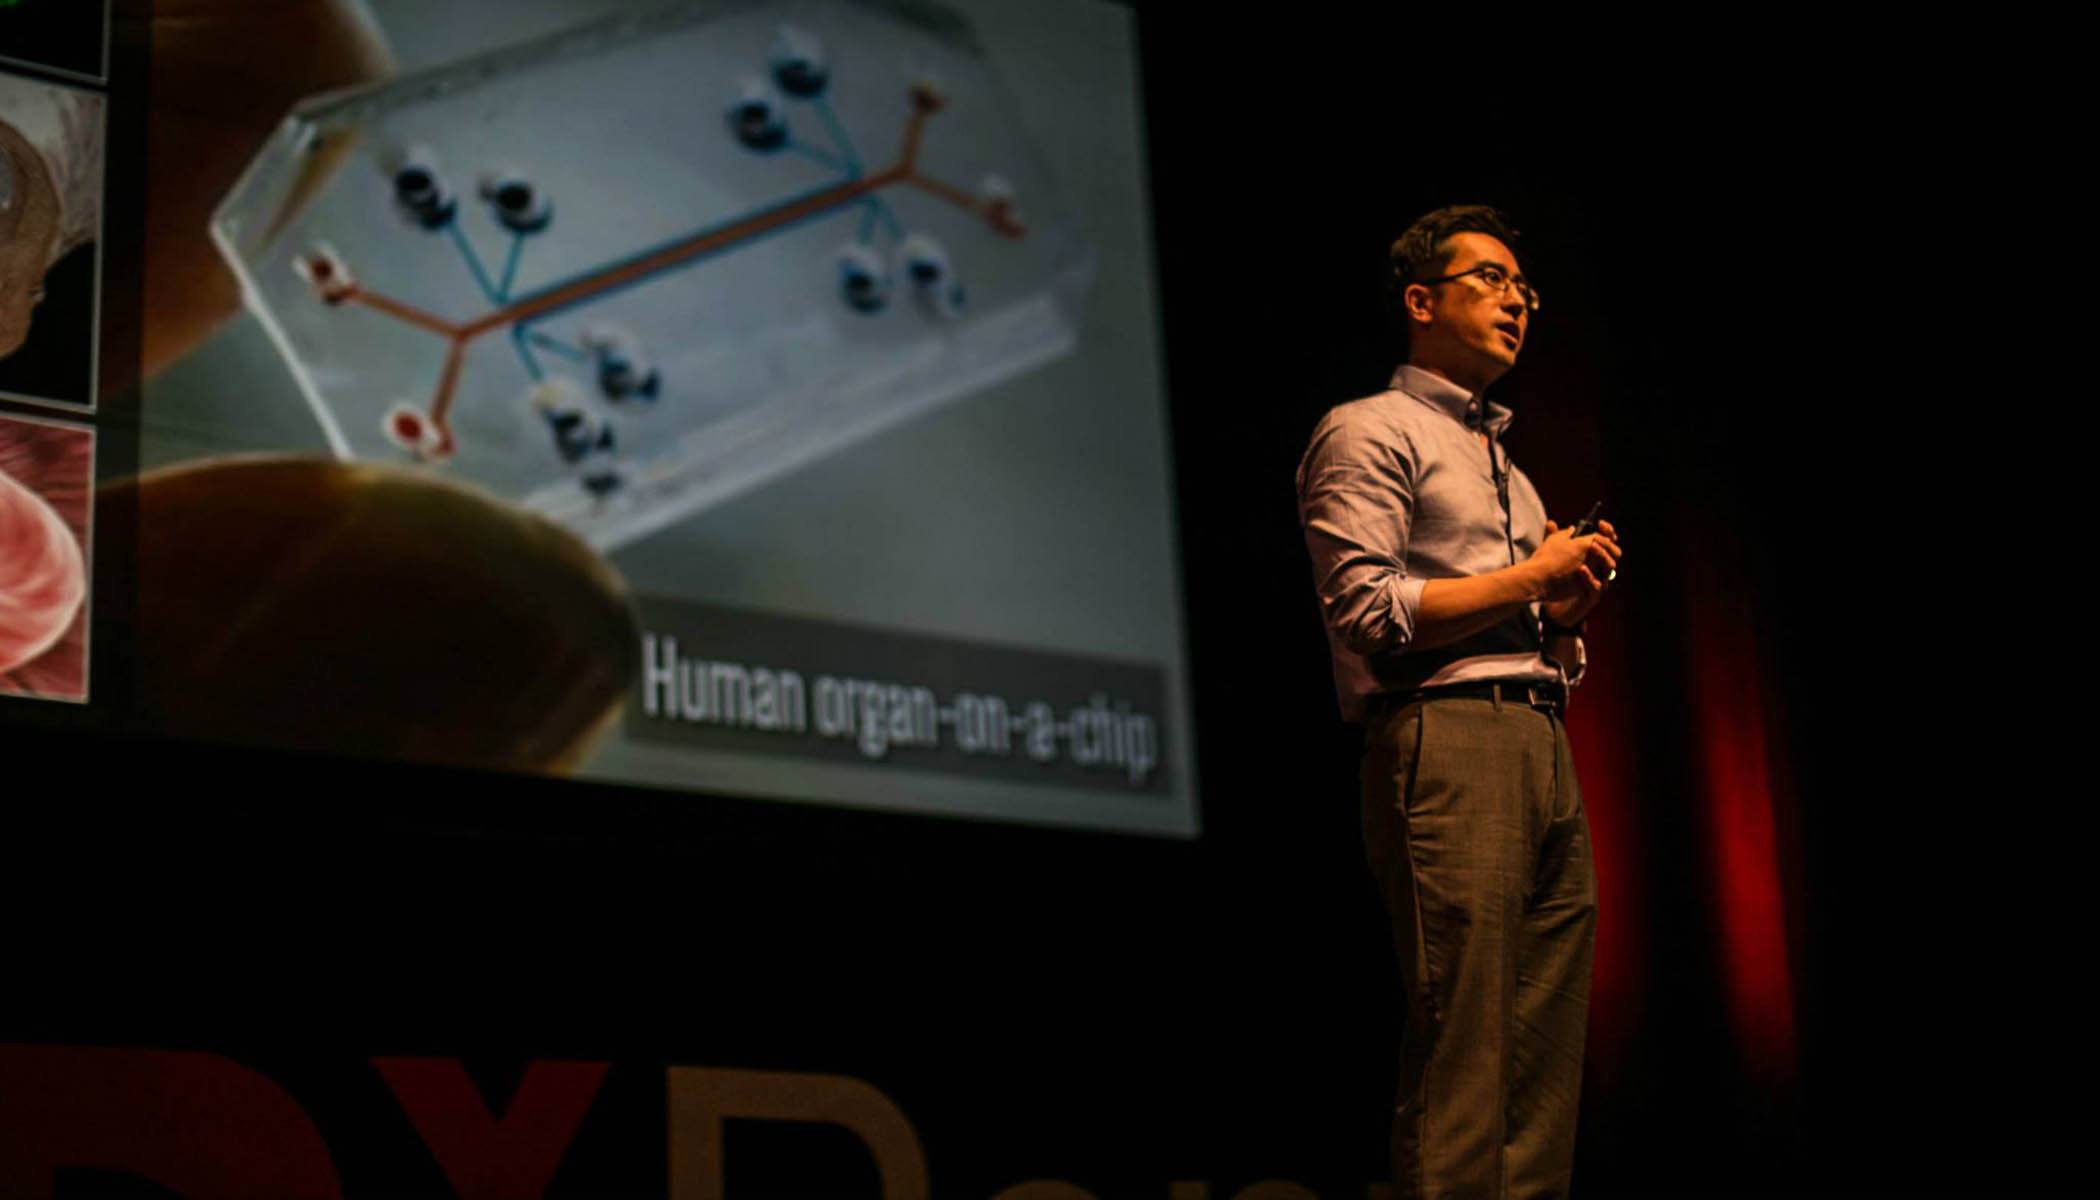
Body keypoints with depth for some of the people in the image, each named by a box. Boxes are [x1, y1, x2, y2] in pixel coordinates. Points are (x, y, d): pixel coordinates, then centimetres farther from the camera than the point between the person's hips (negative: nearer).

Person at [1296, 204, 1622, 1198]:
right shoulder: (1369, 433, 4)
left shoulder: (1506, 467, 29)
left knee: (1548, 1057, 4)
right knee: (1463, 1045, -13)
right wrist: (1530, 576, -5)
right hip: (1447, 740, -8)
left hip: (1544, 744, 8)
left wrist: (1569, 609, 7)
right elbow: (1368, 612, -10)